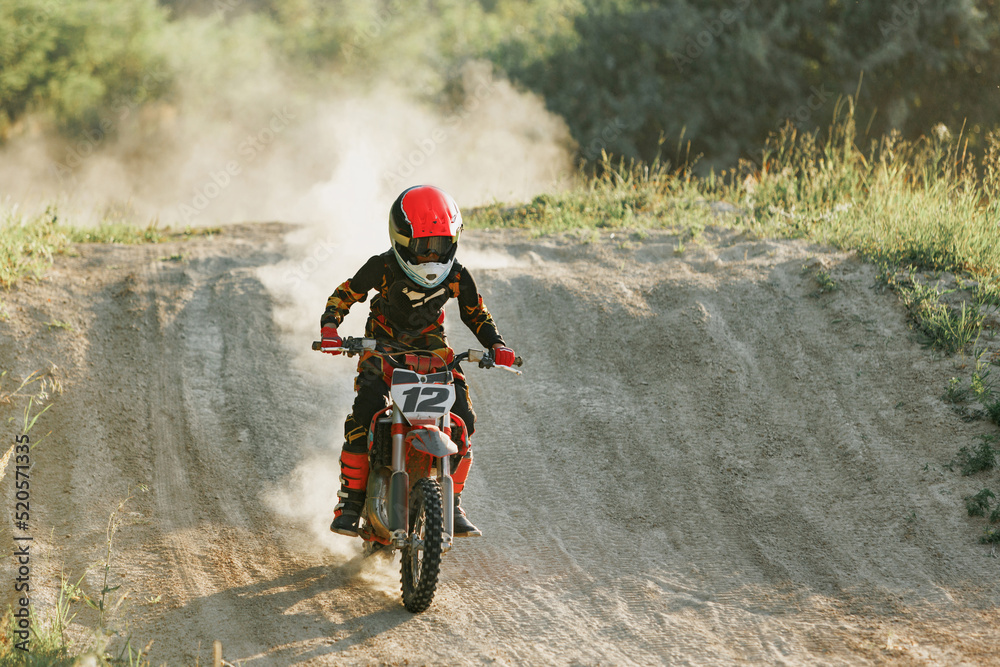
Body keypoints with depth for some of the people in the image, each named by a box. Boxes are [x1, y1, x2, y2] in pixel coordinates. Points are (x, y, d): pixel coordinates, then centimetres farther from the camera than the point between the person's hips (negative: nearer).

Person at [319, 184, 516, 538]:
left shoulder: (456, 276, -10)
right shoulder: (383, 267, -19)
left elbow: (476, 313, 5)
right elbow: (344, 295, -9)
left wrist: (497, 345, -14)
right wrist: (329, 330, -27)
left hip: (431, 346, 3)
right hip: (383, 346, -3)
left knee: (461, 418, -15)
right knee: (365, 414, -26)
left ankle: (453, 505, 0)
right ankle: (350, 502, -16)